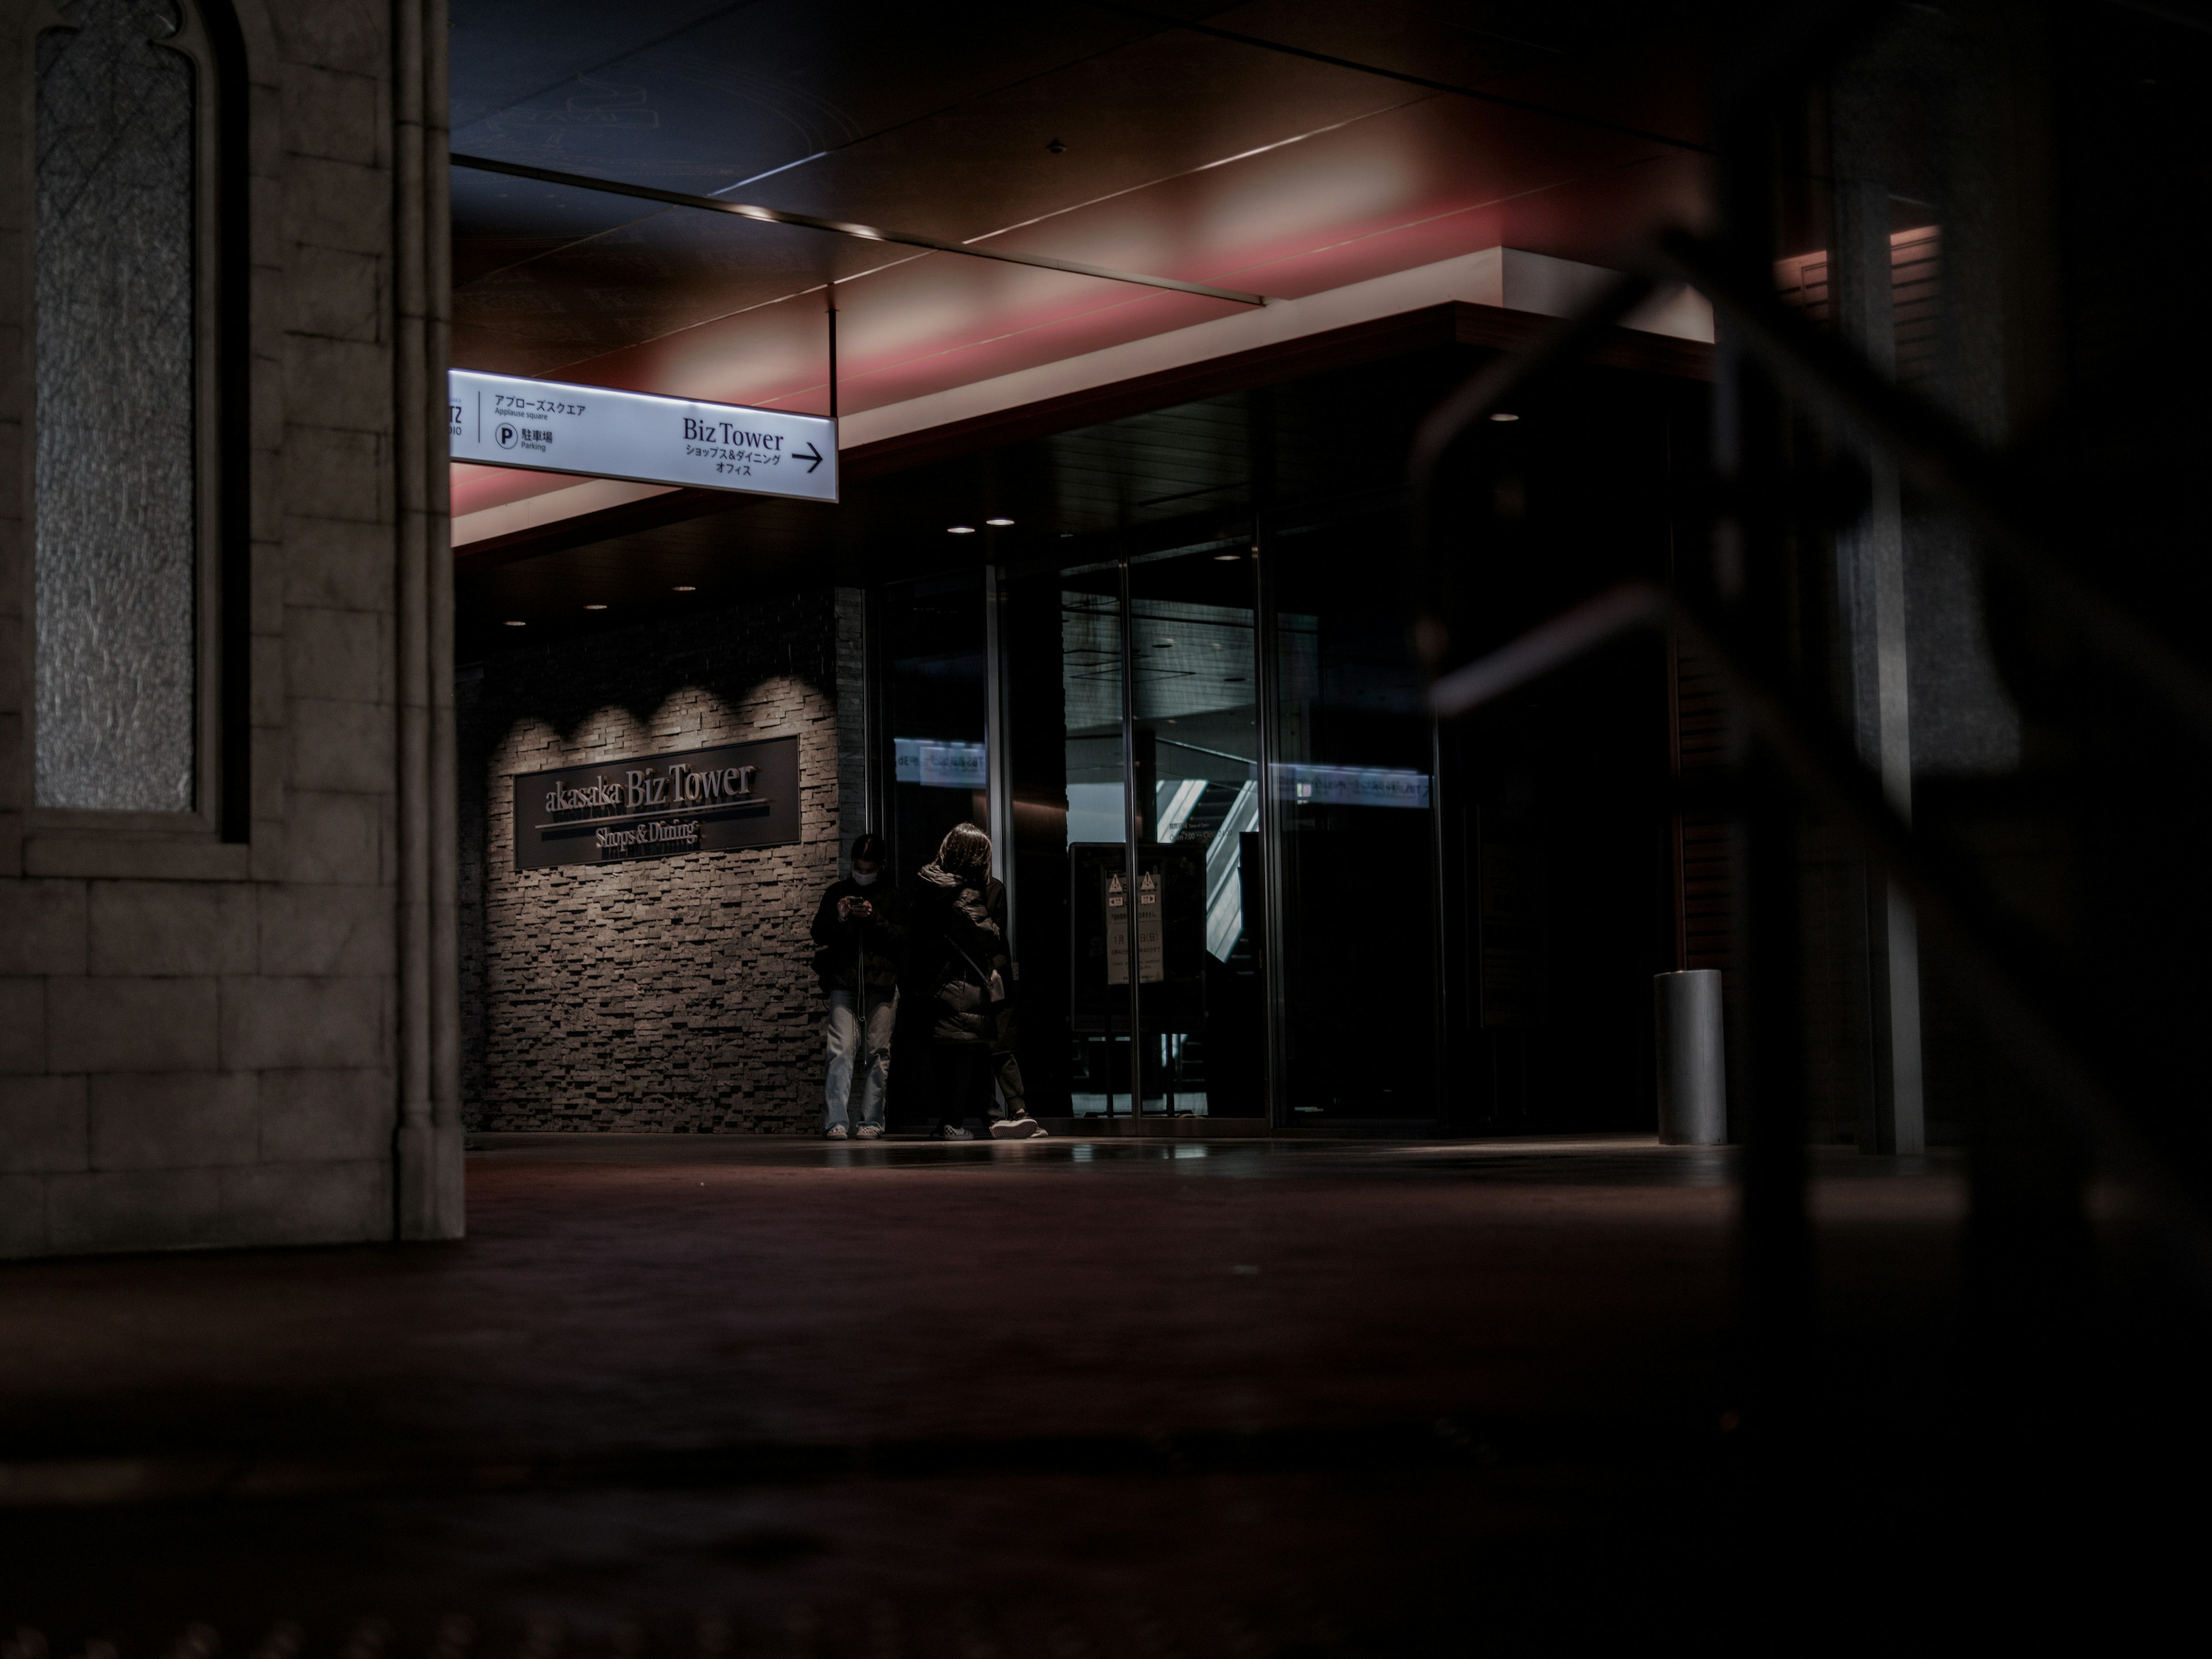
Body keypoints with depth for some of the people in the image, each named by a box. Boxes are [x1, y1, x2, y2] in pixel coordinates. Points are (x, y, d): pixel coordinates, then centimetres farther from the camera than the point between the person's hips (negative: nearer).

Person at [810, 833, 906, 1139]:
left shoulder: (894, 897, 12)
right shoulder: (836, 893, 15)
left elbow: (900, 940, 3)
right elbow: (819, 935, 13)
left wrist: (875, 918, -12)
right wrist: (838, 918, -6)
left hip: (881, 986, 0)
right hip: (844, 984, 0)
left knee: (877, 1053, -2)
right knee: (842, 1051, -11)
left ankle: (871, 1121, 3)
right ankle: (836, 1121, -14)